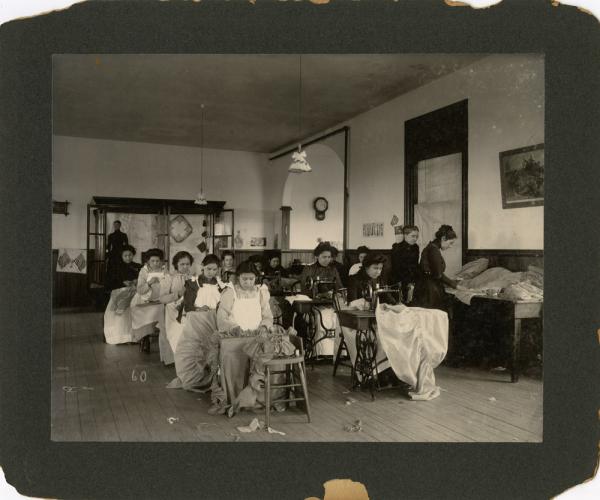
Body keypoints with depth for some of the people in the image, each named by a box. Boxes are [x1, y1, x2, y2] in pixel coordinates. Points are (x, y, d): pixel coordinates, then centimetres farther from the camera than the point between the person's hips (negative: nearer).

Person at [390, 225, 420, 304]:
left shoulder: (415, 248, 10)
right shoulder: (397, 248, -6)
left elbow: (416, 266, 9)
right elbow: (396, 268, -8)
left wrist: (413, 281, -3)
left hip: (411, 282, 5)